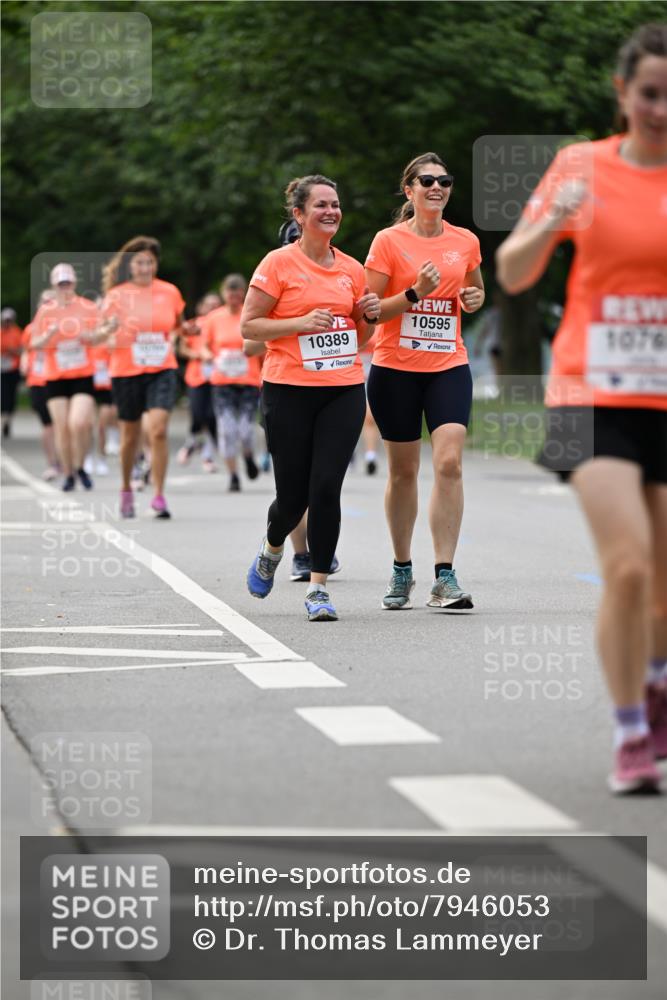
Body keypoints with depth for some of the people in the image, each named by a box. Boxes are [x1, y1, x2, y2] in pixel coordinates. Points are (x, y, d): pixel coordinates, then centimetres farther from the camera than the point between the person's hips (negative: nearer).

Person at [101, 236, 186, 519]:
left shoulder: (170, 292, 2)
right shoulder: (117, 294, -3)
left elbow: (178, 324, 20)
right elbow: (109, 339, -6)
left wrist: (173, 339, -1)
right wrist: (113, 329, -27)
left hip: (162, 371, 0)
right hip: (126, 372, 0)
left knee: (158, 430, -16)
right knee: (130, 436, 10)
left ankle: (158, 496, -12)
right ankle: (126, 490, 31)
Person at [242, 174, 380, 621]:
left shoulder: (352, 268, 10)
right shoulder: (279, 263, -4)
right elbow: (249, 325, -5)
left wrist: (369, 317, 0)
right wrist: (301, 323, -16)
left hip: (344, 389, 3)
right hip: (289, 390, -3)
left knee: (326, 488, -9)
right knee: (293, 494, 2)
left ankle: (318, 587, -2)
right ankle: (272, 550, 36)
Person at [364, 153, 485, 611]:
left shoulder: (466, 241, 6)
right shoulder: (389, 241, -4)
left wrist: (475, 298, 2)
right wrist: (415, 293, -19)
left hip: (449, 366, 2)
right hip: (396, 368, -2)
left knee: (449, 462, -14)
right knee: (403, 470, 7)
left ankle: (445, 577, -13)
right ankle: (402, 570, 25)